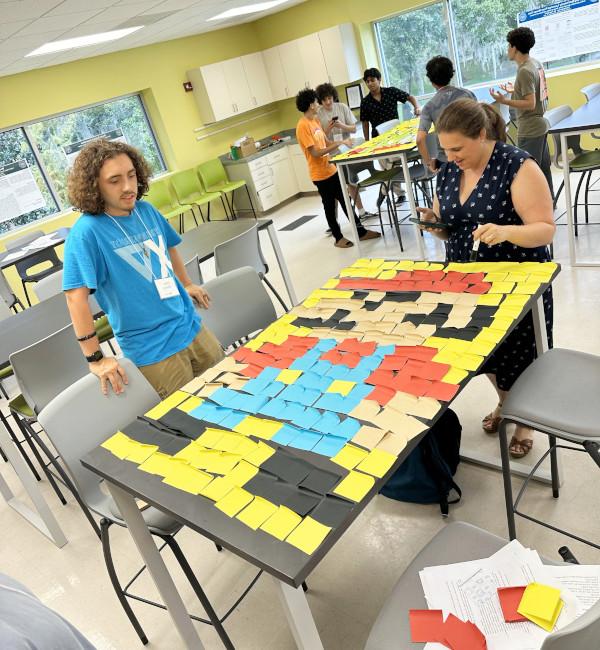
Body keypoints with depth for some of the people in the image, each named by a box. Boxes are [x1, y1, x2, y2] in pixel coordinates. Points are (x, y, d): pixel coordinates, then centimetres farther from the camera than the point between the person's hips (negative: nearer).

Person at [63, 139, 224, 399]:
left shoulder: (146, 210, 2)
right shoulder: (86, 232, -18)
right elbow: (76, 296, -19)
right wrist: (95, 359, -19)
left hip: (191, 326, 7)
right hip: (152, 350, -6)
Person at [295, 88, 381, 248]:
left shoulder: (315, 120, 9)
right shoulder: (303, 126, -18)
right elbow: (315, 153, -22)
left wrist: (340, 143, -2)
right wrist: (338, 143, -21)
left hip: (331, 169, 8)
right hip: (320, 174, -8)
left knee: (345, 201, 12)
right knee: (329, 206, 5)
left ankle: (361, 231, 20)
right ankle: (338, 238, 19)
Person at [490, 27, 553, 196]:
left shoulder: (524, 71, -20)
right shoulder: (536, 64, 8)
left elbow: (530, 104, -22)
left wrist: (504, 101, -26)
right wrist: (515, 91, 23)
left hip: (529, 130, -10)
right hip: (540, 125, 10)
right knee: (543, 167, 17)